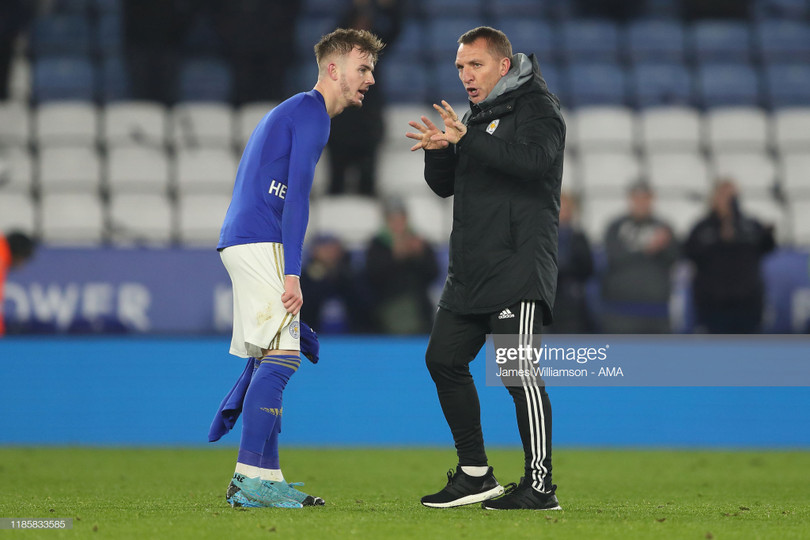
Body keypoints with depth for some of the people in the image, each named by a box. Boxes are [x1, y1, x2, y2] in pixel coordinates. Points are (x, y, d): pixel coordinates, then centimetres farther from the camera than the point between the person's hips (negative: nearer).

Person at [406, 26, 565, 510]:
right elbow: (446, 185, 19)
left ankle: (540, 485, -10)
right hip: (471, 270, 9)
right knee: (444, 360, 8)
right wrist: (439, 150, -3)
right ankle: (475, 474, 17)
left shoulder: (538, 108, -4)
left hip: (520, 265, -9)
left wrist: (467, 140, -25)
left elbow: (534, 159, -23)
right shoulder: (479, 116, 21)